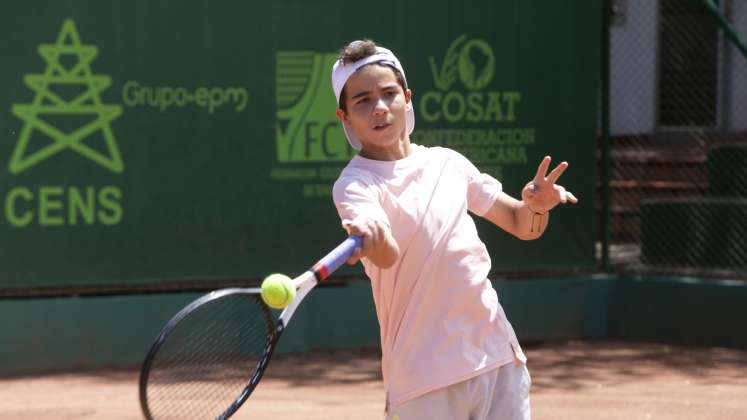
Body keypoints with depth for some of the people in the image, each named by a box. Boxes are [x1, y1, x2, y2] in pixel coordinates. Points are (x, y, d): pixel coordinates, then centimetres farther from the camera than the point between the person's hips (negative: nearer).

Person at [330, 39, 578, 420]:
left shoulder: (447, 163, 9)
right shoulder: (354, 185, -8)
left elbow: (522, 226, 15)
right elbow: (387, 256, -27)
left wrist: (536, 206, -7)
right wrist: (370, 238, -50)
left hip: (498, 357, 5)